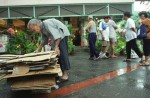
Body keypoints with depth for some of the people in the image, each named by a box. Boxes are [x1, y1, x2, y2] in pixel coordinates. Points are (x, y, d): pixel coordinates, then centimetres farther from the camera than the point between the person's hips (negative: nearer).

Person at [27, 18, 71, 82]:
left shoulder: (47, 24, -24)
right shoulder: (42, 29, 4)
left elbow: (56, 35, -29)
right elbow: (44, 41, 13)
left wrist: (56, 47, -31)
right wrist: (38, 50, 8)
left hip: (62, 34, -9)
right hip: (56, 36, 10)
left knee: (62, 53, -14)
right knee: (56, 53, 5)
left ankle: (65, 75, -13)